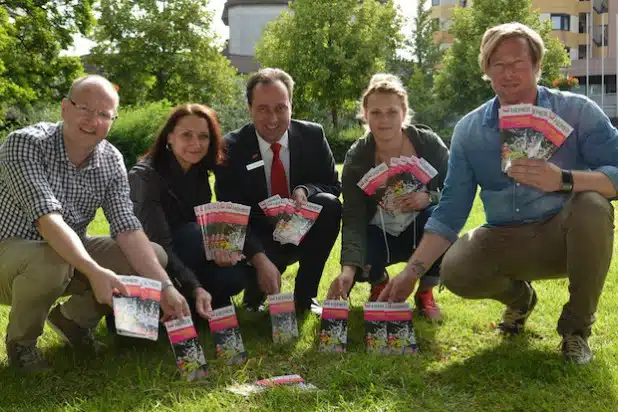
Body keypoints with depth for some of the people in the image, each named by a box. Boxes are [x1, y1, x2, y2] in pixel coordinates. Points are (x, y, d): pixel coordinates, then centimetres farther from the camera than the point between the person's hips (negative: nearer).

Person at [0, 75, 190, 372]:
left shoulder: (112, 161, -6)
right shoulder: (24, 144, -22)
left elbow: (127, 230, -12)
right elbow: (48, 219, -35)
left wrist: (165, 287, -24)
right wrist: (94, 271, -47)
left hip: (72, 254, 6)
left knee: (155, 255, -9)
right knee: (51, 264, -38)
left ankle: (73, 317, 12)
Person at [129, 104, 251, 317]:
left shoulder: (199, 172, 1)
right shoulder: (145, 176, -21)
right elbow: (158, 245, -29)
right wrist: (195, 288, -39)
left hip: (177, 256, 5)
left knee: (235, 274, -18)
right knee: (194, 233, -29)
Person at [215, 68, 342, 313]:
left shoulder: (313, 136, -7)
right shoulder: (232, 148, -13)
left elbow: (334, 186, 1)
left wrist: (304, 191, -24)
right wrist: (261, 260, -33)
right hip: (256, 239, -2)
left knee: (330, 204, -28)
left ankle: (304, 296, -12)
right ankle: (255, 295, 6)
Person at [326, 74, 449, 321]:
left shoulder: (428, 143, -15)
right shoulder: (356, 157, -16)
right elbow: (353, 219, -24)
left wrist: (428, 197, -30)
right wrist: (348, 269, -39)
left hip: (421, 231, 0)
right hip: (379, 235, 0)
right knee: (361, 265, -31)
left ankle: (425, 293, -8)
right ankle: (379, 283, 11)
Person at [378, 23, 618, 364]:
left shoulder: (578, 112, -10)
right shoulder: (469, 130, -3)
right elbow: (451, 210, -4)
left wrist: (563, 180, -40)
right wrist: (412, 271, -13)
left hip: (568, 237, -2)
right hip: (506, 241, 2)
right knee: (455, 272, -25)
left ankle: (576, 327, -10)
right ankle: (519, 296, 14)